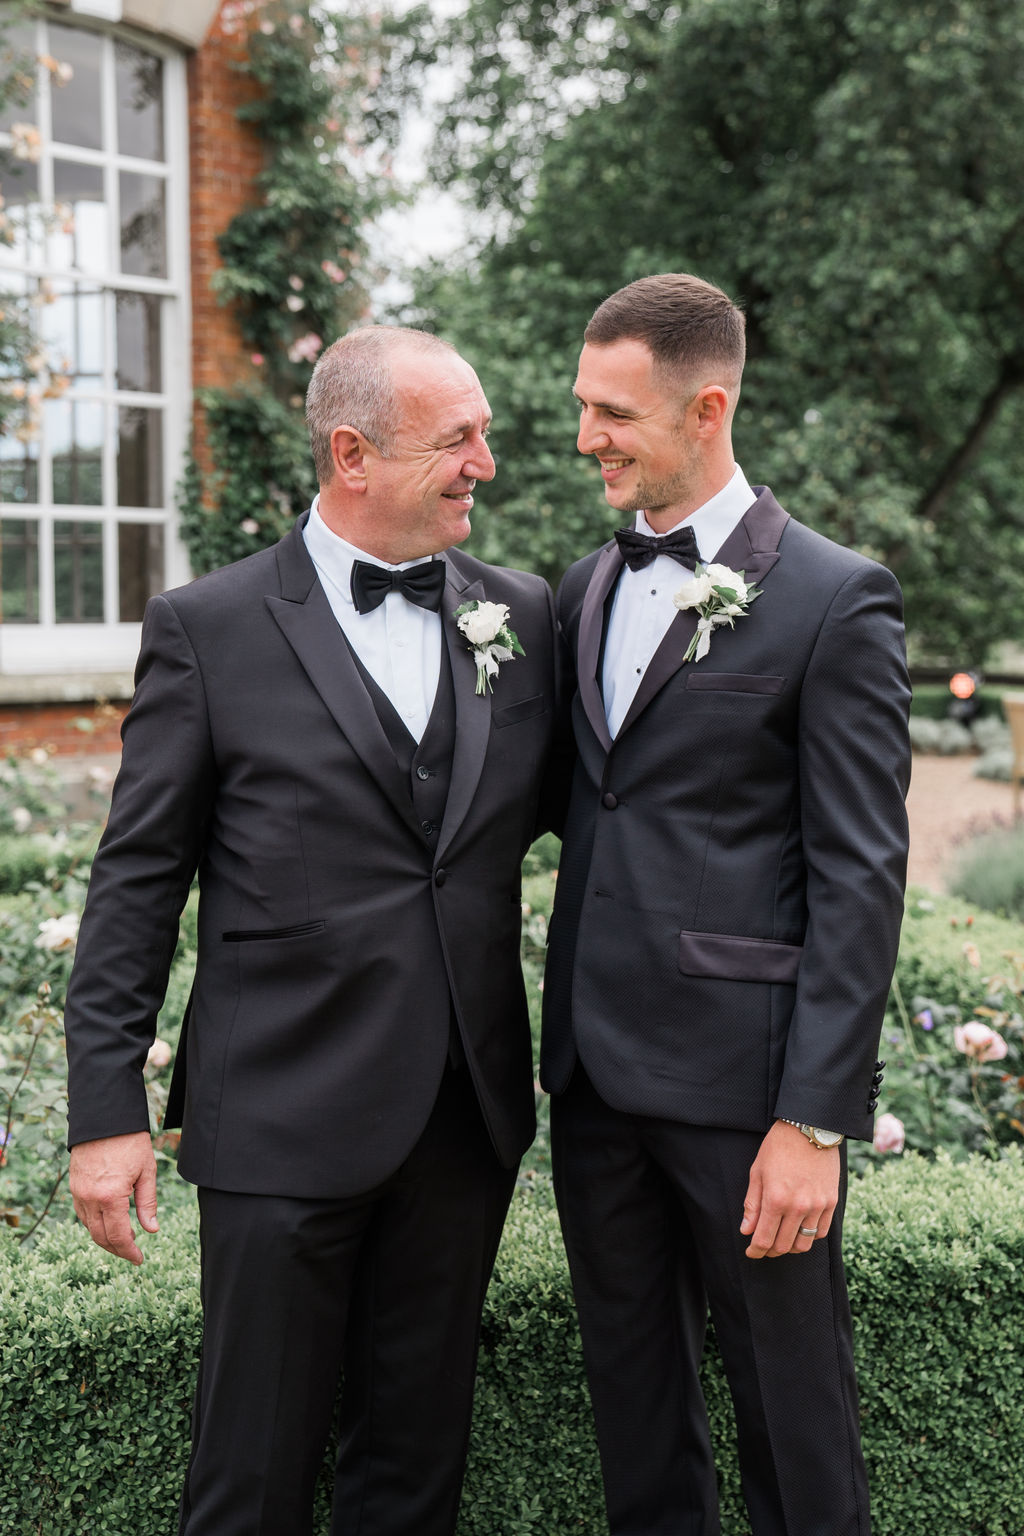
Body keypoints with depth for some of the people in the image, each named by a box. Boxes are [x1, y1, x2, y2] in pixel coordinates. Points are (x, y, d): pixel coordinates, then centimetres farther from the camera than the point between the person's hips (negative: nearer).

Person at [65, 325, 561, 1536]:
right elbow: (136, 884, -4)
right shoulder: (208, 629, -5)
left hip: (466, 1111, 4)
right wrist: (105, 1111, -6)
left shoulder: (523, 615, 6)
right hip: (286, 1117, -4)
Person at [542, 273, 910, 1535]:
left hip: (740, 1076, -6)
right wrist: (560, 1038, 6)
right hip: (596, 1063, 6)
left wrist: (814, 1120, -16)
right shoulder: (584, 587, 11)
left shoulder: (836, 600, -9)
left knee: (789, 1406, 8)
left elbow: (858, 876, -12)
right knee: (631, 1379, 19)